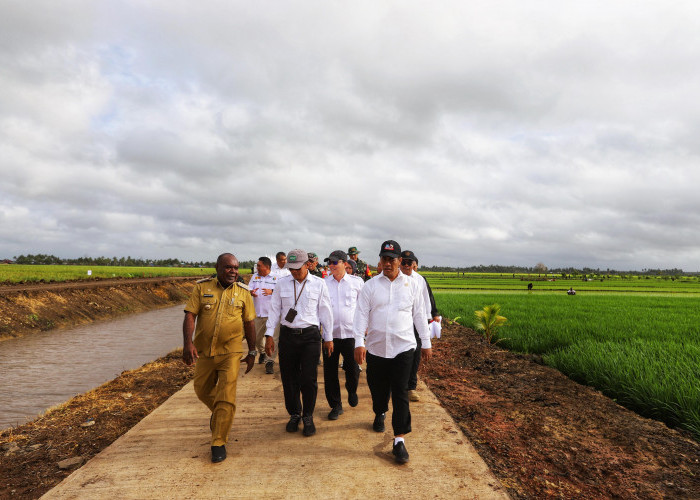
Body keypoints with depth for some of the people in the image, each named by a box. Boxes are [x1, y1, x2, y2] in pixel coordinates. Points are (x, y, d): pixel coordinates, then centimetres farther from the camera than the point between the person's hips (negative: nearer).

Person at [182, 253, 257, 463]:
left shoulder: (243, 292, 0)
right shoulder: (202, 287, -2)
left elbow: (249, 323, 6)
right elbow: (190, 315, -7)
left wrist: (252, 352, 6)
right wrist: (188, 342, -20)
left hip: (230, 353, -2)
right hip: (203, 351, 2)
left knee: (226, 398, -6)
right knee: (202, 391, 20)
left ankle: (219, 443, 8)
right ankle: (217, 413, 51)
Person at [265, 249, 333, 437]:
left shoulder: (319, 284, 1)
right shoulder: (282, 284, 6)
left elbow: (325, 312, 4)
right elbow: (275, 310, 9)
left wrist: (328, 338, 6)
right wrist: (269, 335, 5)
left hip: (310, 335, -2)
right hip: (287, 335, 2)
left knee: (309, 379, -2)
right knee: (289, 378, 8)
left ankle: (308, 416, 18)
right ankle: (294, 414, 27)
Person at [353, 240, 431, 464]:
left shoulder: (412, 285, 4)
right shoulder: (370, 286, 2)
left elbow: (419, 315, 9)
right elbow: (361, 314, -2)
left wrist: (426, 343, 10)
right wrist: (359, 342, -12)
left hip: (403, 347, -1)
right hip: (376, 347, 2)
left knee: (400, 393, -6)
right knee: (378, 388, 17)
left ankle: (399, 441, 1)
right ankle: (380, 414, 47)